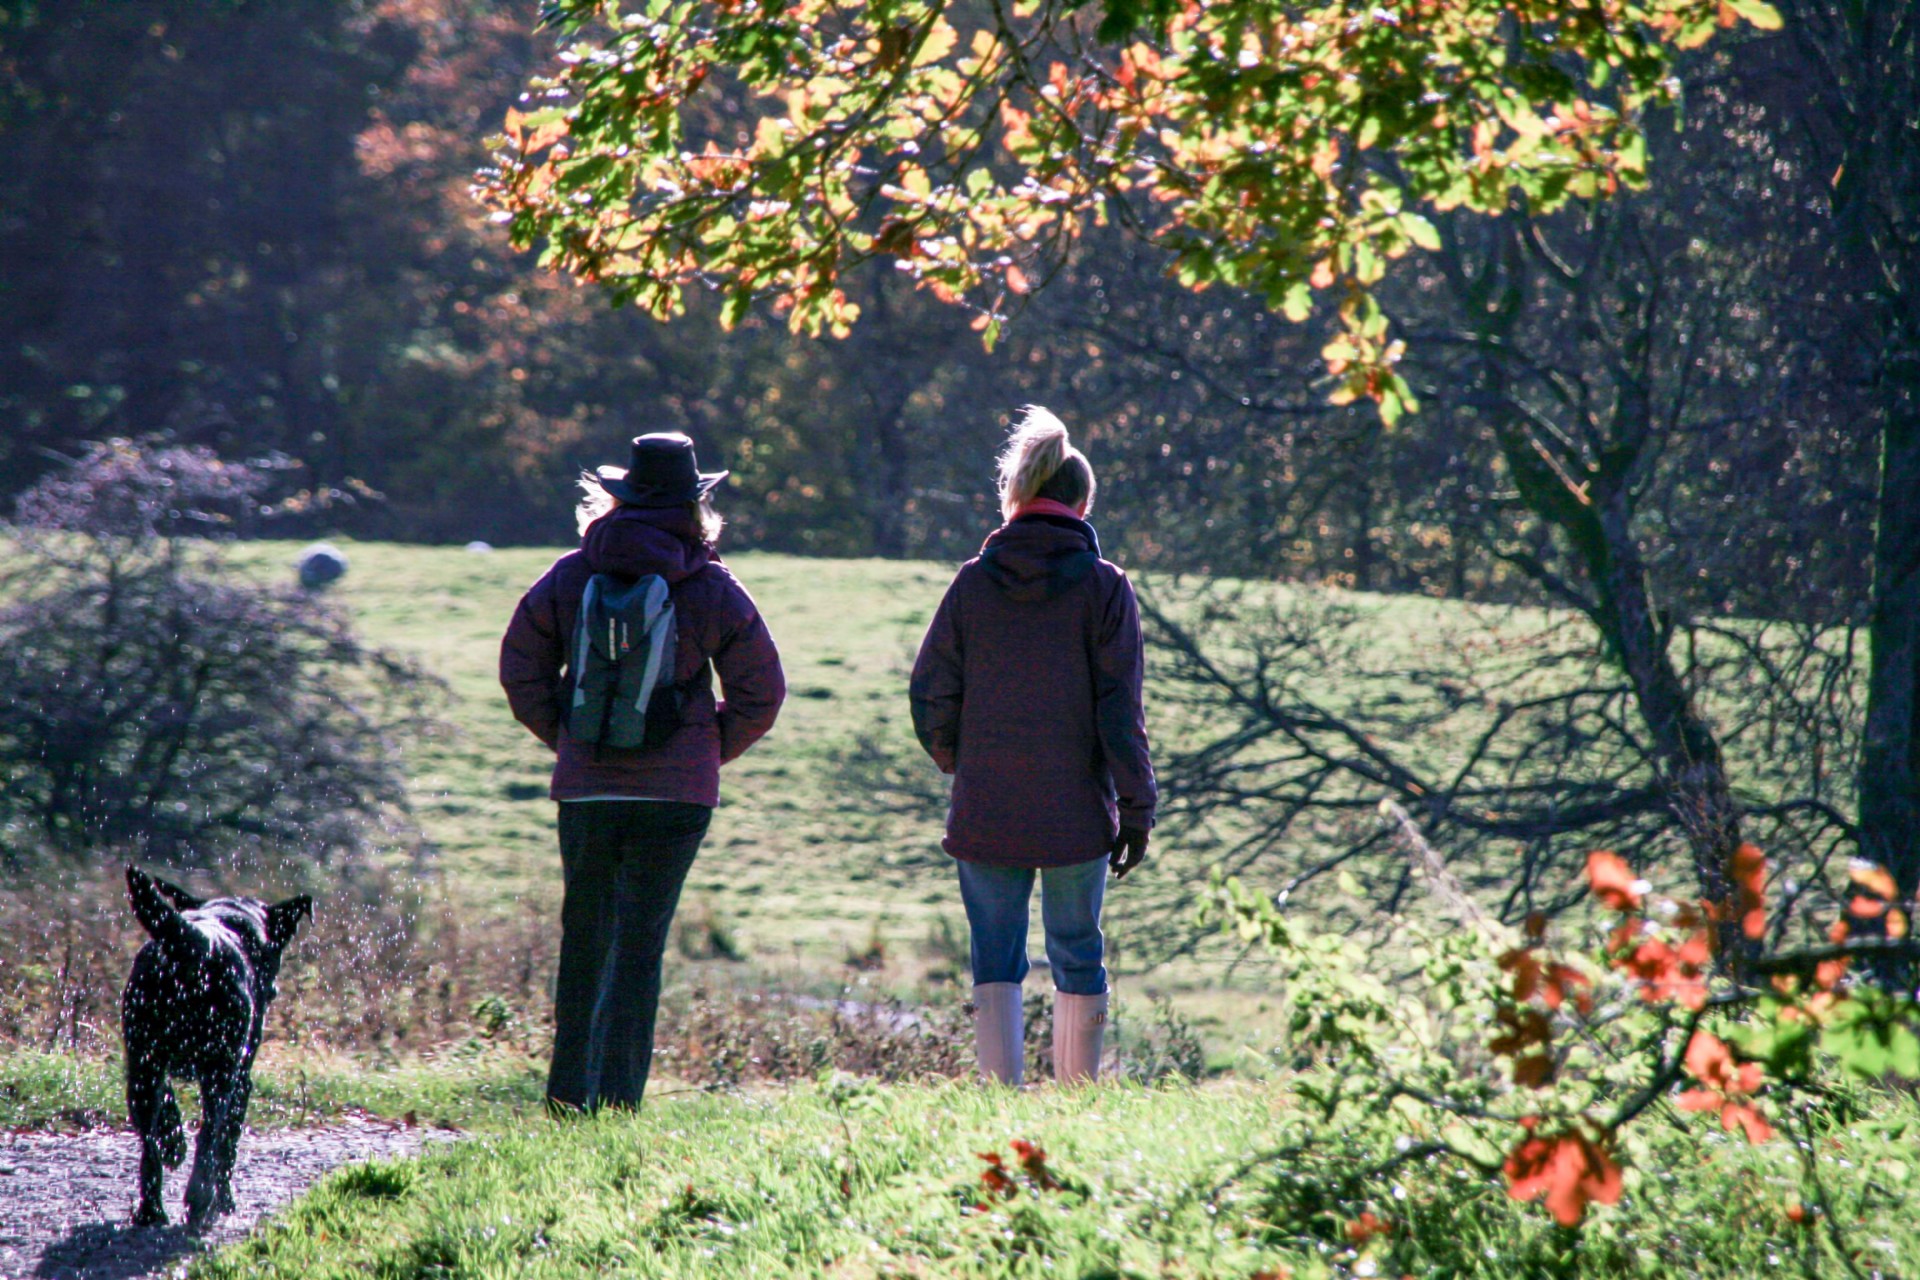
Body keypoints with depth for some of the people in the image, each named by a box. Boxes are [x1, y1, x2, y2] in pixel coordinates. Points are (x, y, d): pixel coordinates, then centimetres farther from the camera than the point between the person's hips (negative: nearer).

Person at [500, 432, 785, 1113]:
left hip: (584, 787, 2)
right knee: (640, 942, -1)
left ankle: (567, 1090, 19)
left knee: (583, 937, 15)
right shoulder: (714, 590, -3)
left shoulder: (569, 577, 2)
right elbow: (759, 695, 0)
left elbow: (520, 672, 6)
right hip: (677, 794, -2)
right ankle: (616, 1092, -7)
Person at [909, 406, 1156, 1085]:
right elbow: (1120, 708, -7)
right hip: (1077, 809, -1)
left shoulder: (974, 581, -1)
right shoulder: (1104, 586, -6)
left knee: (996, 959, 7)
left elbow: (930, 691, 1)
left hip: (986, 809, 1)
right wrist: (1136, 808, 0)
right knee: (1078, 957, 11)